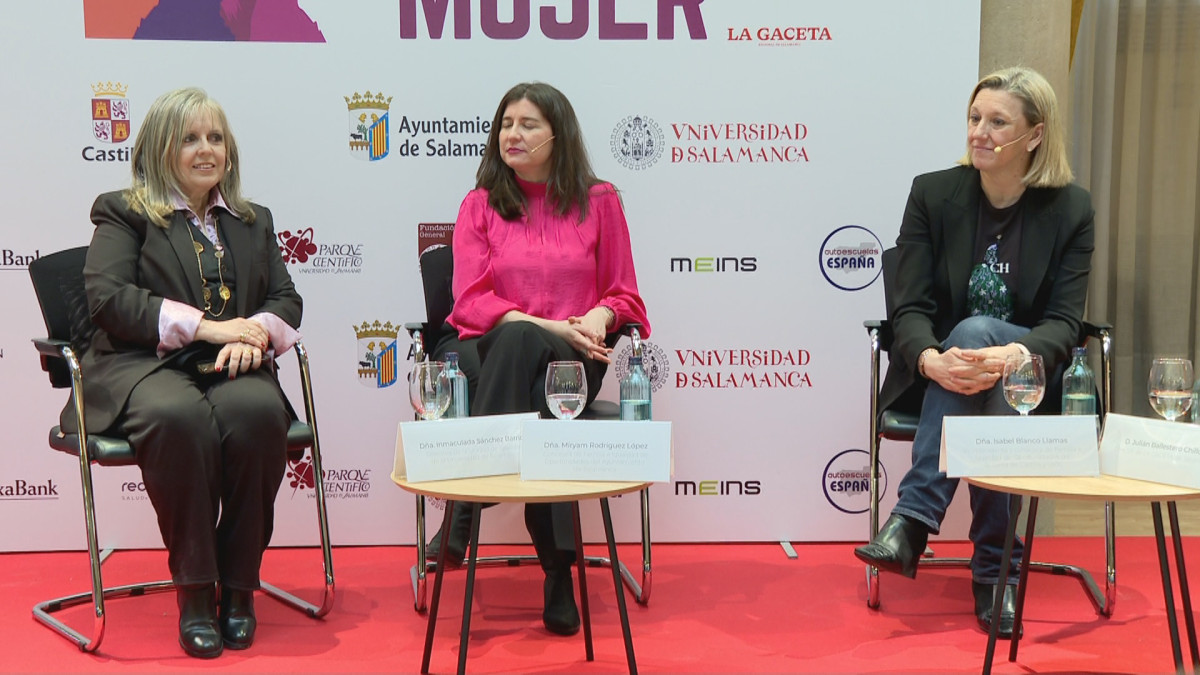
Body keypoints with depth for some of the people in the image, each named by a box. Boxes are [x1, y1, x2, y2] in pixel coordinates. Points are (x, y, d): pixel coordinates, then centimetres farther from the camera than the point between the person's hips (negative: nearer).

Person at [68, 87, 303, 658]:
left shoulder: (253, 222, 25)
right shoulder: (123, 213, 11)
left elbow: (286, 300, 17)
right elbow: (108, 299, -4)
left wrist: (254, 331, -8)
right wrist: (205, 325, -13)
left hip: (232, 371, 3)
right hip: (144, 367, -3)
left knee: (257, 412, -34)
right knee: (180, 416, -39)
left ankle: (238, 584, -19)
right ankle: (194, 588, -24)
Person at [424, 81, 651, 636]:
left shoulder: (598, 201, 13)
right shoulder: (480, 204, 13)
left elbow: (622, 295, 14)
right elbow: (471, 300, 1)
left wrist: (598, 316, -12)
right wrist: (544, 324, -14)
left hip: (569, 359, -1)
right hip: (491, 350, 1)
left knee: (518, 344, -38)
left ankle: (465, 511, -38)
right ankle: (558, 572, -36)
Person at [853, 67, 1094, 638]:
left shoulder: (1070, 209, -2)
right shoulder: (932, 194, -1)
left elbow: (1064, 323, -10)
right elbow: (912, 307, -8)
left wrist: (1010, 356, -34)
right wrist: (931, 359, -33)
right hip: (936, 371, 0)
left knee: (975, 328, -34)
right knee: (985, 400, -35)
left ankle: (912, 520, -36)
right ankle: (996, 570, -29)